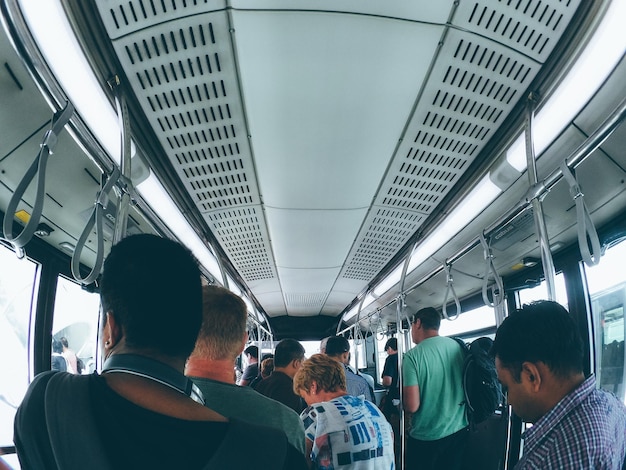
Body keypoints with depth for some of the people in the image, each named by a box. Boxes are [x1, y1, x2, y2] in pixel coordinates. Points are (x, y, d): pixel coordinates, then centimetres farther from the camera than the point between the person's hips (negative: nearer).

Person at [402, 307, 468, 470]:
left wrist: (400, 401, 2)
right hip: (460, 432, 4)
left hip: (426, 438, -4)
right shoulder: (459, 347, -3)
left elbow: (411, 406, -19)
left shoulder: (412, 356, -17)